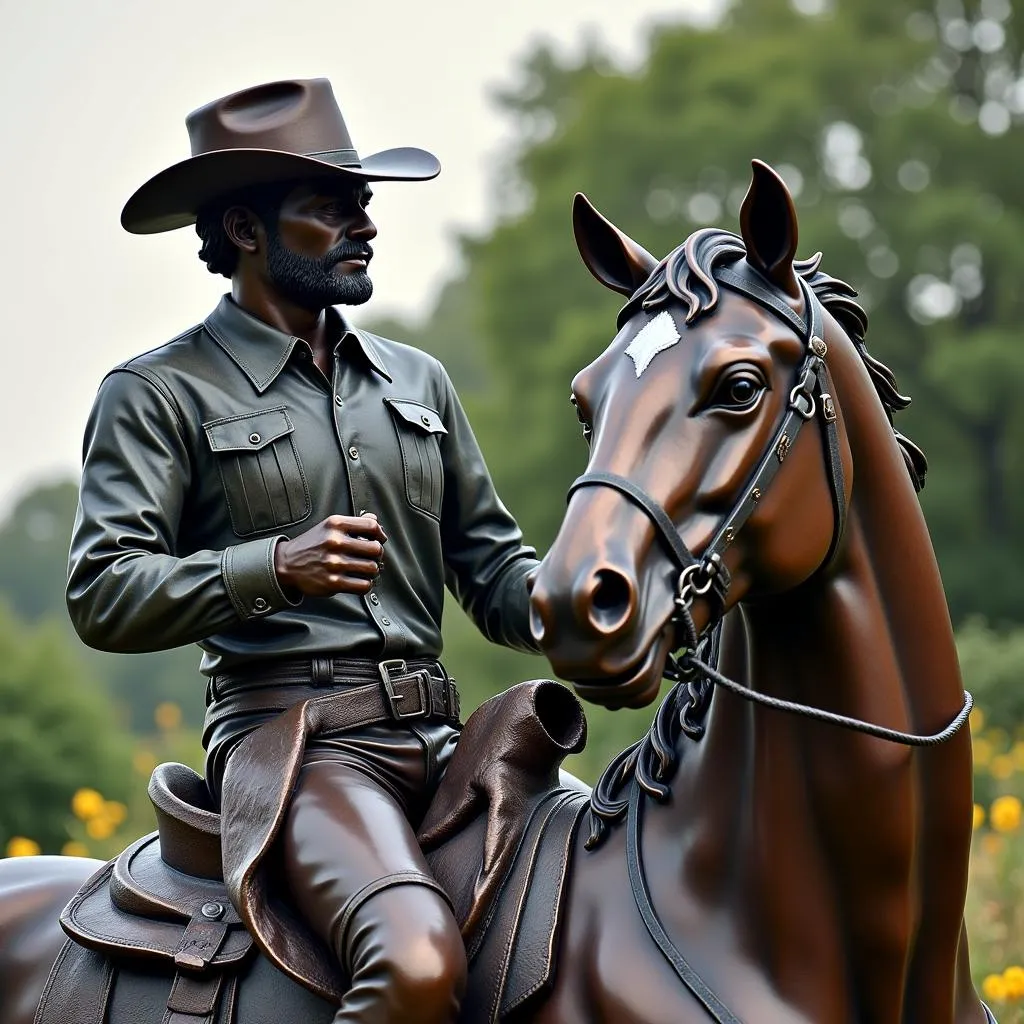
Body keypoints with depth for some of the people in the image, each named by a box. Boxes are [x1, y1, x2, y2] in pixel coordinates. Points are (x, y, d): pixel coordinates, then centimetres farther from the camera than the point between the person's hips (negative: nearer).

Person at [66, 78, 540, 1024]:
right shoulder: (160, 395, 3)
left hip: (438, 733, 6)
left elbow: (492, 567, 22)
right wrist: (274, 568, -20)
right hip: (290, 733, -6)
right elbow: (103, 597, -6)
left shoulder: (418, 381, 20)